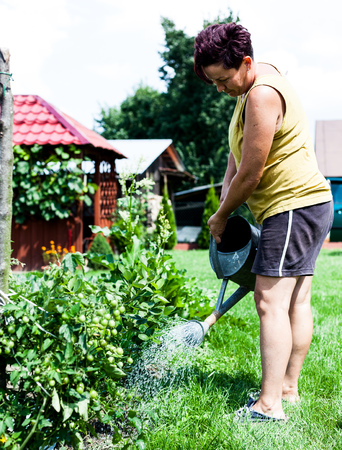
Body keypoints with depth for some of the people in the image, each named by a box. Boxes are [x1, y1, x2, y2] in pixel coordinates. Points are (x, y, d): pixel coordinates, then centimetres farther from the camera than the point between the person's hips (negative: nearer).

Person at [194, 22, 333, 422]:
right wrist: (226, 189, 7)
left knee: (271, 301, -14)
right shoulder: (254, 84, 13)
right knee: (296, 302, 11)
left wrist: (220, 217, -4)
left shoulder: (263, 94, -20)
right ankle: (288, 389, 18)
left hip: (293, 205, -11)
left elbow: (251, 176, -19)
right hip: (306, 206, 11)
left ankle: (269, 405, -15)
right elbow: (239, 149, 21)